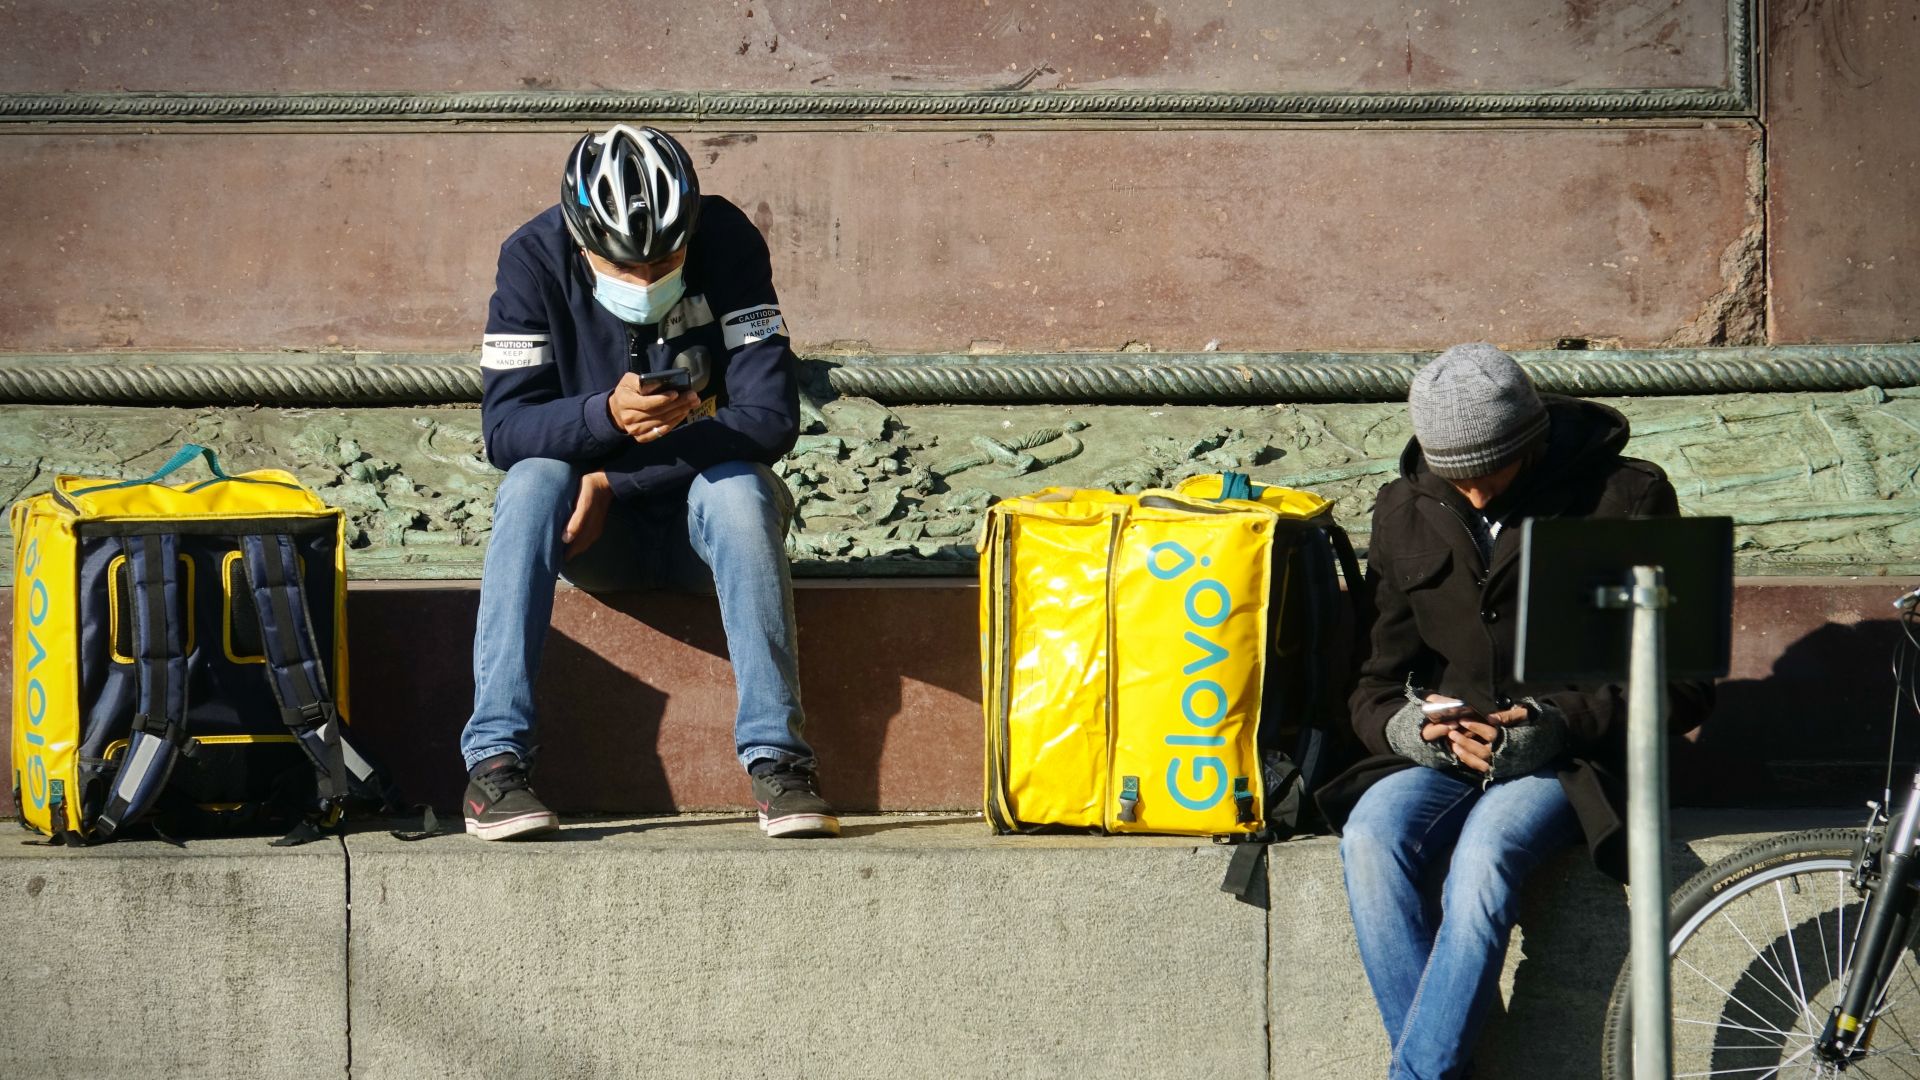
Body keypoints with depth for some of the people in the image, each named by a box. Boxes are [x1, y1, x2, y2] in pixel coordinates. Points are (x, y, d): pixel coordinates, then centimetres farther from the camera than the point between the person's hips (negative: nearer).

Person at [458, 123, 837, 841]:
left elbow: (771, 418, -20)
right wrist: (606, 415, -39)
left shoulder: (729, 245, -14)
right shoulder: (535, 258, -12)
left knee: (737, 485, -33)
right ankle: (494, 758, -35)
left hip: (697, 517, -1)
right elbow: (503, 430, -18)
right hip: (596, 535, 1)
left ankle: (775, 759, -36)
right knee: (535, 479, -31)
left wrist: (616, 481, -25)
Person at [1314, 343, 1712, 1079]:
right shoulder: (1405, 514, 8)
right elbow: (1374, 684, 13)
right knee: (1371, 836, -30)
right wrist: (1410, 728, -12)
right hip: (1444, 757, 4)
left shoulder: (1625, 499, -4)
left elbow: (1684, 685, -3)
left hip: (1569, 760, -4)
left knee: (1484, 853, -36)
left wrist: (1558, 724, -17)